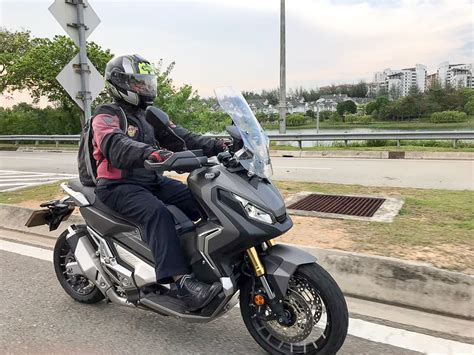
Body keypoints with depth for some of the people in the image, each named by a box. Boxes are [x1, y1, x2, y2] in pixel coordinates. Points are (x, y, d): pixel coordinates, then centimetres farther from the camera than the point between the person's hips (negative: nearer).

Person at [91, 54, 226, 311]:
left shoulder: (149, 116, 18)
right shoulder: (107, 116, -5)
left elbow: (179, 137, 7)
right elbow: (115, 145, -27)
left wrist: (216, 145, -8)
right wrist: (151, 152, -47)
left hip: (153, 181, 7)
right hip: (119, 186, -7)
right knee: (157, 212, -36)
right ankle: (183, 283, -42)